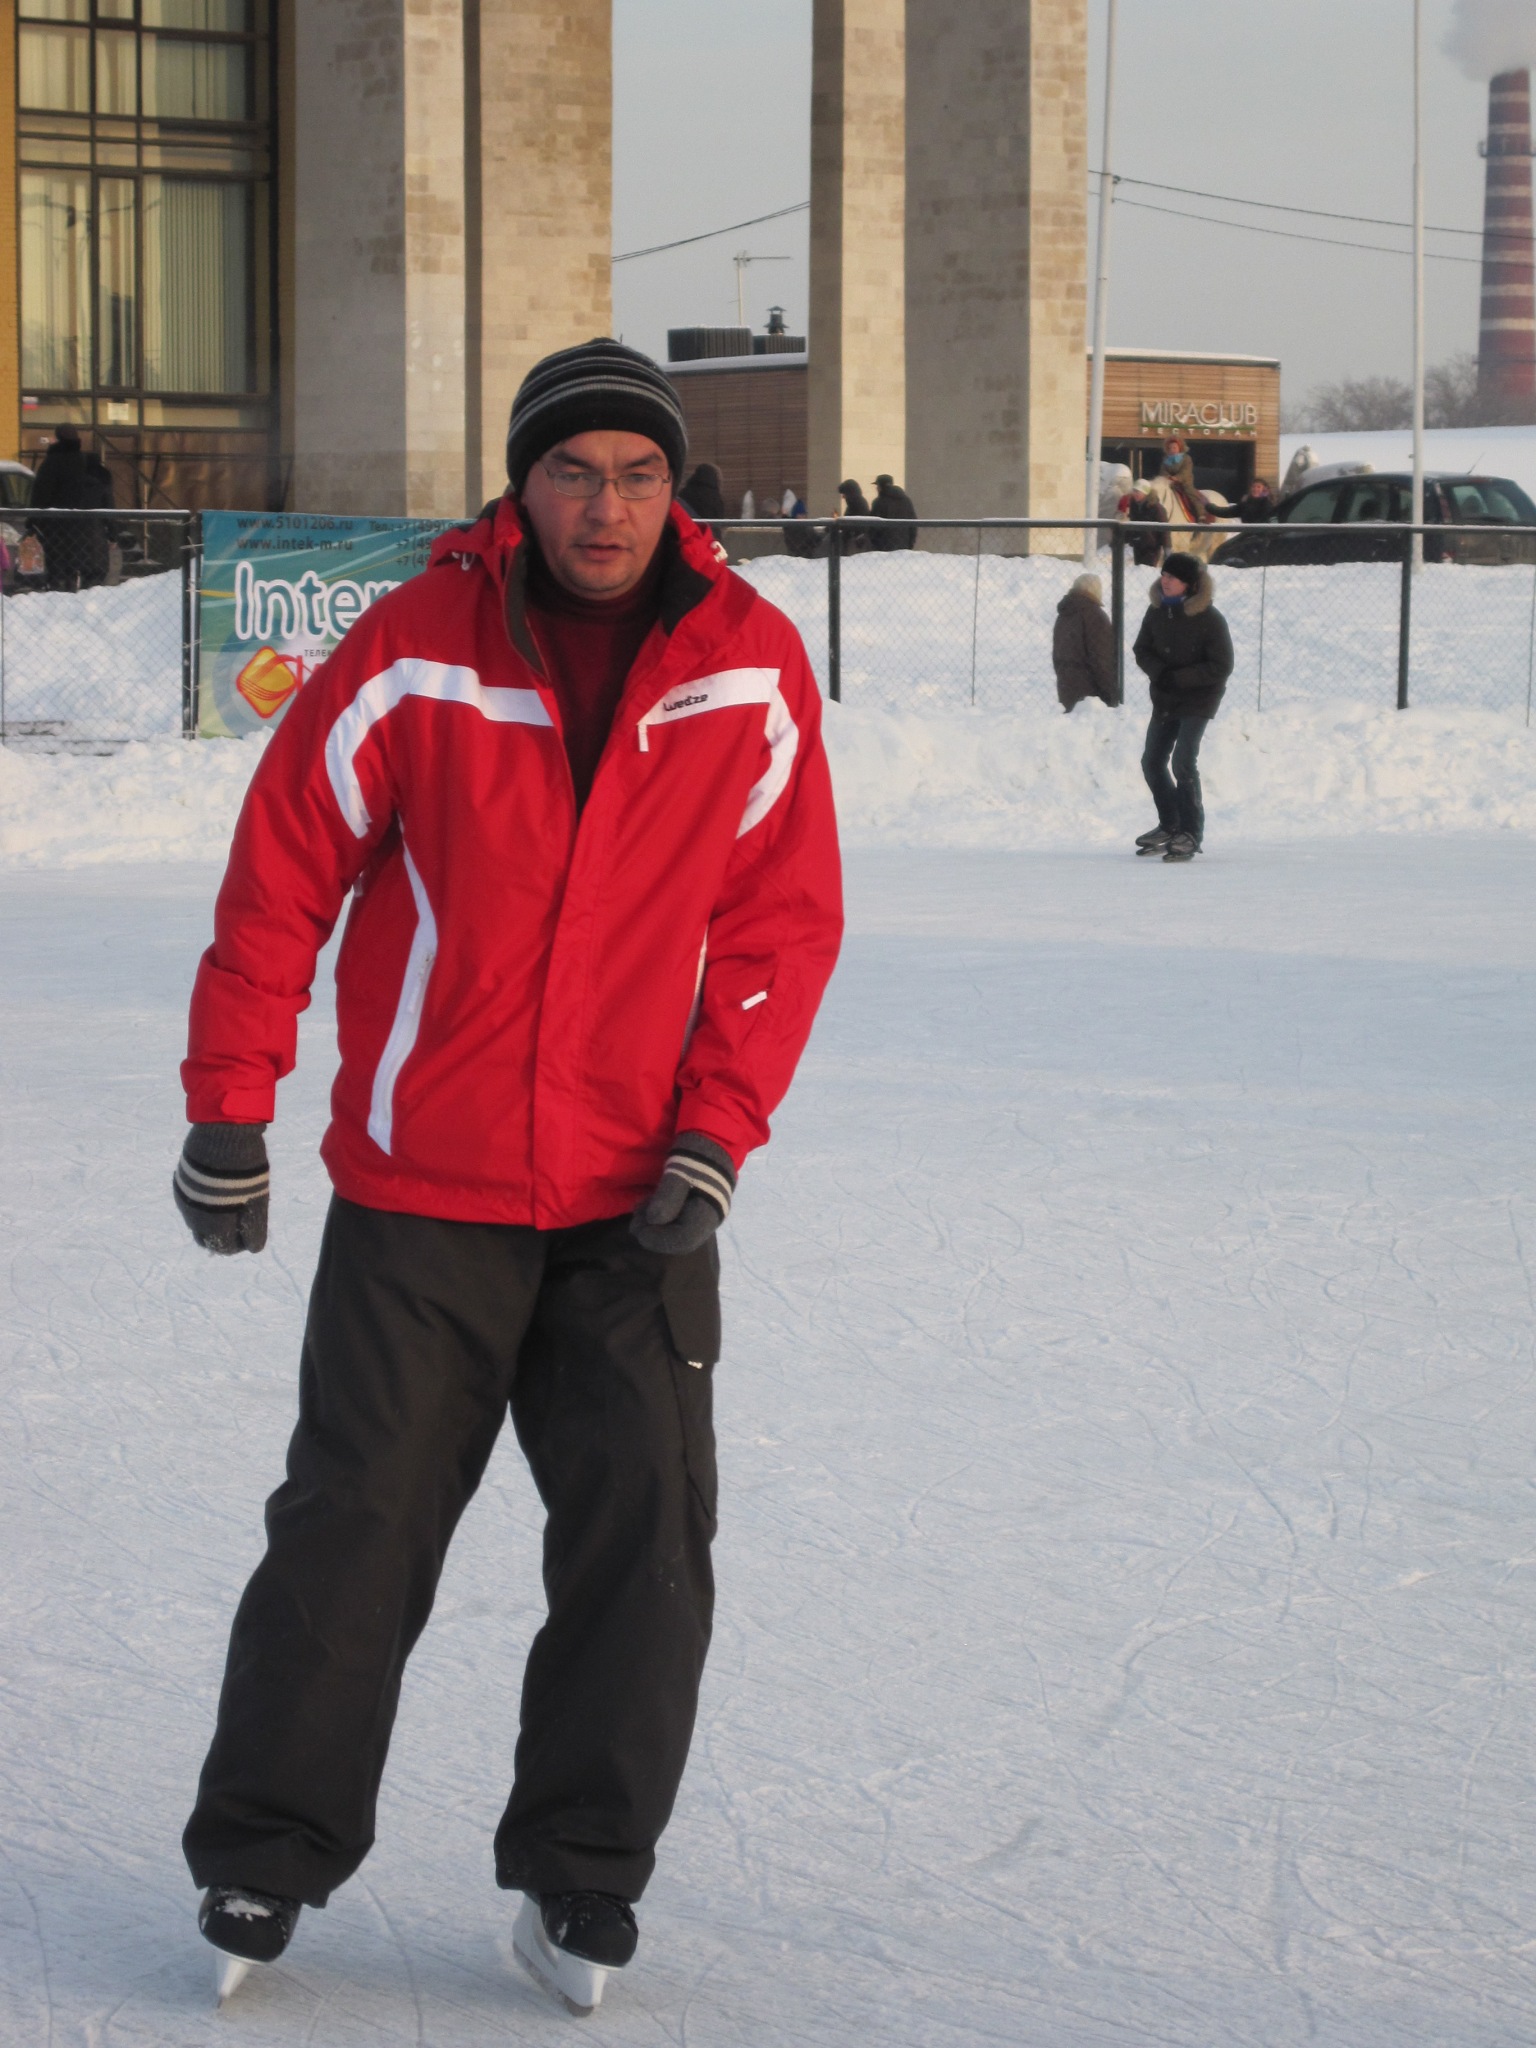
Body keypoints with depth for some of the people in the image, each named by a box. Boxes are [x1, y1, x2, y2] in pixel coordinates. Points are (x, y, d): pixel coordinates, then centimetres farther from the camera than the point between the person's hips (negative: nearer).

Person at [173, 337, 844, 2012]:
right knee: (355, 1527, 2)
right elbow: (281, 875, -3)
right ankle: (263, 1856, 17)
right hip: (420, 1184, -1)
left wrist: (717, 1130, -7)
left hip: (640, 1199, 2)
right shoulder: (415, 654, -8)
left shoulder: (751, 672, -3)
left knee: (644, 1534, -1)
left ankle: (581, 1873, 13)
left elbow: (783, 918, 2)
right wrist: (228, 1110, -3)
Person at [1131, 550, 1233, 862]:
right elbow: (1142, 650, 8)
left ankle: (1191, 833, -7)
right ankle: (1169, 826, 24)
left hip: (1198, 699, -6)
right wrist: (1159, 672, -14)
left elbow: (1220, 667, -15)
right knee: (1152, 761, 8)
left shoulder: (1209, 619, -16)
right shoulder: (1157, 611, 0)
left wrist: (1178, 677, -21)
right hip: (1165, 698, 7)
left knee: (1183, 762, -16)